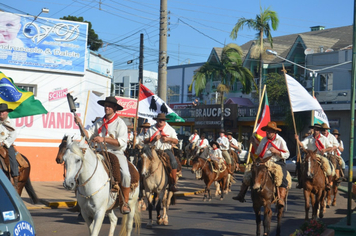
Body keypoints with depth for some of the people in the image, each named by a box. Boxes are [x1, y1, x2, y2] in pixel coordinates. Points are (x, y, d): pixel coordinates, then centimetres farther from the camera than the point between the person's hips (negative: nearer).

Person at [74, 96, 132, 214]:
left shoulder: (120, 123, -1)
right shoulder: (99, 122, 16)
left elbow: (122, 142, -13)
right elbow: (88, 134, 11)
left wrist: (104, 139, -19)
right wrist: (80, 125, -6)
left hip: (117, 153, -5)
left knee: (125, 174, -29)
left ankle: (125, 202, -11)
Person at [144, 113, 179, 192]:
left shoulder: (170, 129, 14)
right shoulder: (151, 129, 13)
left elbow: (176, 141, 10)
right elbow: (145, 141, 10)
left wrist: (168, 139, -9)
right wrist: (153, 139, -9)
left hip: (166, 150, 0)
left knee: (174, 163, -27)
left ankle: (172, 184, -21)